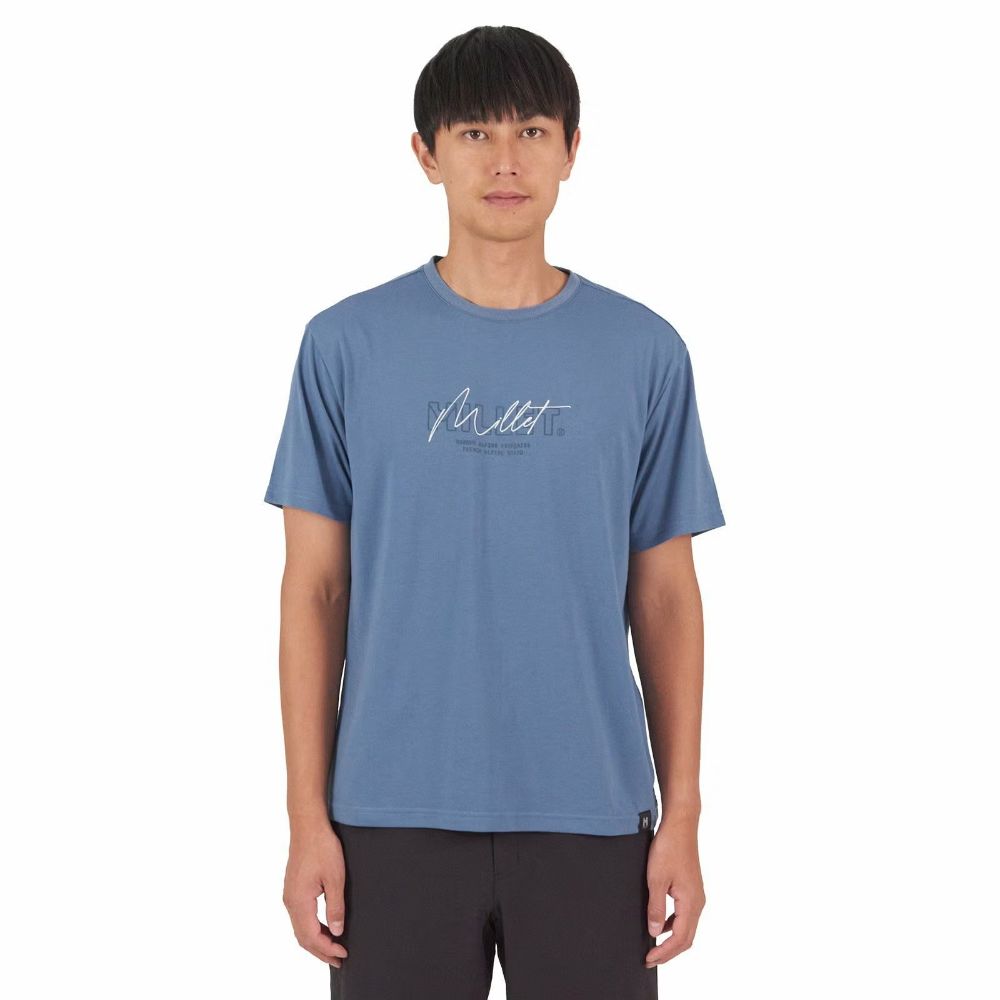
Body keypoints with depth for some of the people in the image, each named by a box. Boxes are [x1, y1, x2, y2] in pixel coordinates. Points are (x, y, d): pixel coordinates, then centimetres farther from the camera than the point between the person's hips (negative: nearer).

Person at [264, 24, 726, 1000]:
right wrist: (309, 818, -3)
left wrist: (682, 816, 0)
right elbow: (315, 591, 1)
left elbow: (664, 597, 4)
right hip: (397, 817, 0)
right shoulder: (347, 345, 0)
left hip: (588, 819, 1)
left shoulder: (644, 353, 2)